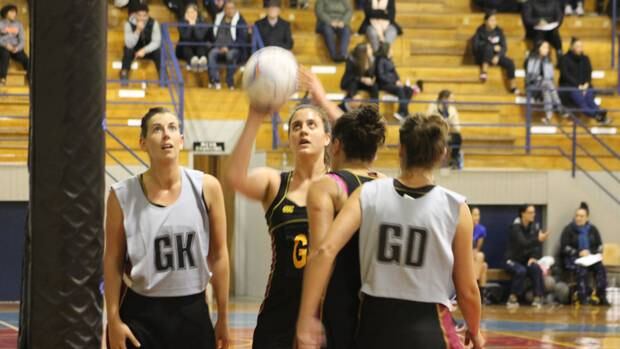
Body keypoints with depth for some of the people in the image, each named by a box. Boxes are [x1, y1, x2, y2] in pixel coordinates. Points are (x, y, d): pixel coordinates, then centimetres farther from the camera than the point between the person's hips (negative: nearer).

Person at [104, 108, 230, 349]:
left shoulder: (206, 188, -3)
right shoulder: (123, 195, -6)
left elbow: (218, 255, 3)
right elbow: (113, 262, 0)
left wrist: (223, 319, 5)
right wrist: (114, 320, -5)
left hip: (193, 312, 2)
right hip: (140, 314, -2)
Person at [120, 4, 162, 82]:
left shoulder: (154, 23, -20)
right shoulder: (129, 24, -23)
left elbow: (157, 42, -21)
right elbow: (129, 44, -29)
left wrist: (144, 50, -37)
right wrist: (138, 31, -43)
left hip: (149, 50, 1)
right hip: (135, 49, -1)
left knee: (157, 51, -31)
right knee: (128, 49, -34)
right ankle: (124, 72, -27)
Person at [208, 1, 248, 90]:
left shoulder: (241, 22, 0)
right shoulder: (218, 19, 14)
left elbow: (242, 40, -6)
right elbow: (213, 35, 20)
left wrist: (228, 47, -17)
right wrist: (217, 46, 2)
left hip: (234, 49, -3)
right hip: (219, 48, 3)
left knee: (230, 55, -38)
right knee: (212, 54, -30)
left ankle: (230, 83, -30)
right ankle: (215, 81, -36)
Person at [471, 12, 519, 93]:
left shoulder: (498, 31, 1)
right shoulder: (480, 31, -8)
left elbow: (504, 47, -2)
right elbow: (475, 46, -18)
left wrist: (498, 56, -22)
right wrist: (493, 47, -20)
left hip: (496, 56, 3)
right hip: (482, 57, -3)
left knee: (510, 63, -23)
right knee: (489, 47, -35)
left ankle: (513, 86, -17)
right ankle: (484, 72, -37)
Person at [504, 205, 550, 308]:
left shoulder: (534, 226, 2)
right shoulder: (516, 227, -15)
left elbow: (538, 245, 1)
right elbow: (523, 243, -29)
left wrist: (534, 257, -17)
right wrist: (538, 239, -43)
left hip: (527, 260, 4)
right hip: (513, 260, -4)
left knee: (536, 269, -27)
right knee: (521, 270, -34)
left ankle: (538, 298, -24)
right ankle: (513, 298, -20)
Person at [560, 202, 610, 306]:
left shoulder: (592, 229, 10)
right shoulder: (569, 229, 0)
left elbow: (600, 247, 12)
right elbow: (564, 248, -5)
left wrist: (592, 253, -9)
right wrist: (579, 253, -17)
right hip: (573, 259, -3)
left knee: (600, 267, -27)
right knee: (581, 269, -35)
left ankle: (602, 297, -29)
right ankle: (582, 298, -37)